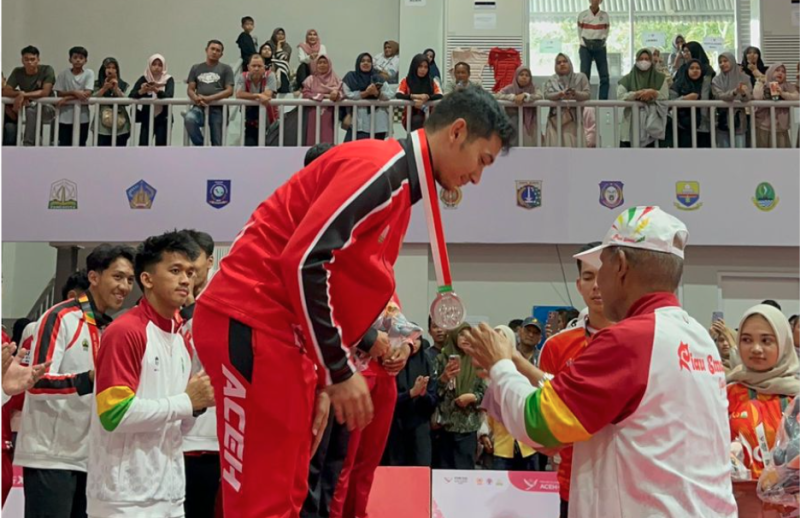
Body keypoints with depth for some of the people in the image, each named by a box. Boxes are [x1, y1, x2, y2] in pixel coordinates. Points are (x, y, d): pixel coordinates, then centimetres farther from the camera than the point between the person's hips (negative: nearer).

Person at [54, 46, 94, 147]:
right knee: (64, 145, 3)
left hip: (82, 117, -1)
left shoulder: (89, 73, -2)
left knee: (80, 145, 6)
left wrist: (67, 98, -15)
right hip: (65, 116, 1)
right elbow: (59, 93, -2)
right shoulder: (64, 74, 2)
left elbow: (87, 93, -13)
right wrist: (74, 92, -18)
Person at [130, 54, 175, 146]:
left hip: (163, 119, -2)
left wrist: (156, 90, -38)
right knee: (143, 146, -8)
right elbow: (131, 95, -8)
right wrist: (142, 91, -29)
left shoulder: (168, 79, -2)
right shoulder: (144, 79, 2)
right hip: (147, 118, 2)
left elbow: (169, 96, -20)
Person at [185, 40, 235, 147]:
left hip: (218, 108, -1)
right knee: (189, 118, -31)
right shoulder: (196, 68, 18)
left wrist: (209, 98, -15)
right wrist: (196, 98, -13)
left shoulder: (225, 69, 10)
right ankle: (200, 145, -15)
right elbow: (190, 89, 12)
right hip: (200, 107, 1)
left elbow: (229, 91, -1)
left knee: (217, 143, -6)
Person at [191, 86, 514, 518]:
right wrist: (339, 371, -16)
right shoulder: (381, 166, -13)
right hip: (249, 324, -10)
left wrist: (330, 376, 15)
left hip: (285, 336, 10)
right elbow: (305, 259, -22)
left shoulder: (399, 186, 18)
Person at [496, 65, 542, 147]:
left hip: (529, 124, 1)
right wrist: (513, 97, -21)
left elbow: (540, 96, -13)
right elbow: (498, 95, -10)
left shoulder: (533, 88, 5)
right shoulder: (510, 88, 3)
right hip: (512, 124, -1)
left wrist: (525, 96, -24)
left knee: (529, 144, -5)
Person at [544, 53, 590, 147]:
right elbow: (547, 95, -4)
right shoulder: (551, 80, 13)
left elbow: (587, 94, -1)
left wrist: (575, 93, -23)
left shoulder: (580, 77, 10)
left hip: (574, 120, -1)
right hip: (556, 120, 1)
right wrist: (561, 94, -24)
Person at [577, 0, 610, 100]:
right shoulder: (582, 15, 1)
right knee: (584, 76, -8)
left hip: (600, 48, 2)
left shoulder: (605, 16, 5)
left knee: (604, 76, -4)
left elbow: (606, 33, 11)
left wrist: (601, 43, 1)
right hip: (586, 48, -2)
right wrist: (584, 44, 1)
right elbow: (579, 33, 8)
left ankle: (603, 101, -2)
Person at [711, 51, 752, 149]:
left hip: (738, 120, 0)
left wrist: (743, 93, -31)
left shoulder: (743, 78, 3)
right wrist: (734, 92, -32)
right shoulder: (716, 80, 1)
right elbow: (719, 96, -14)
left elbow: (749, 97, -7)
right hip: (722, 120, 0)